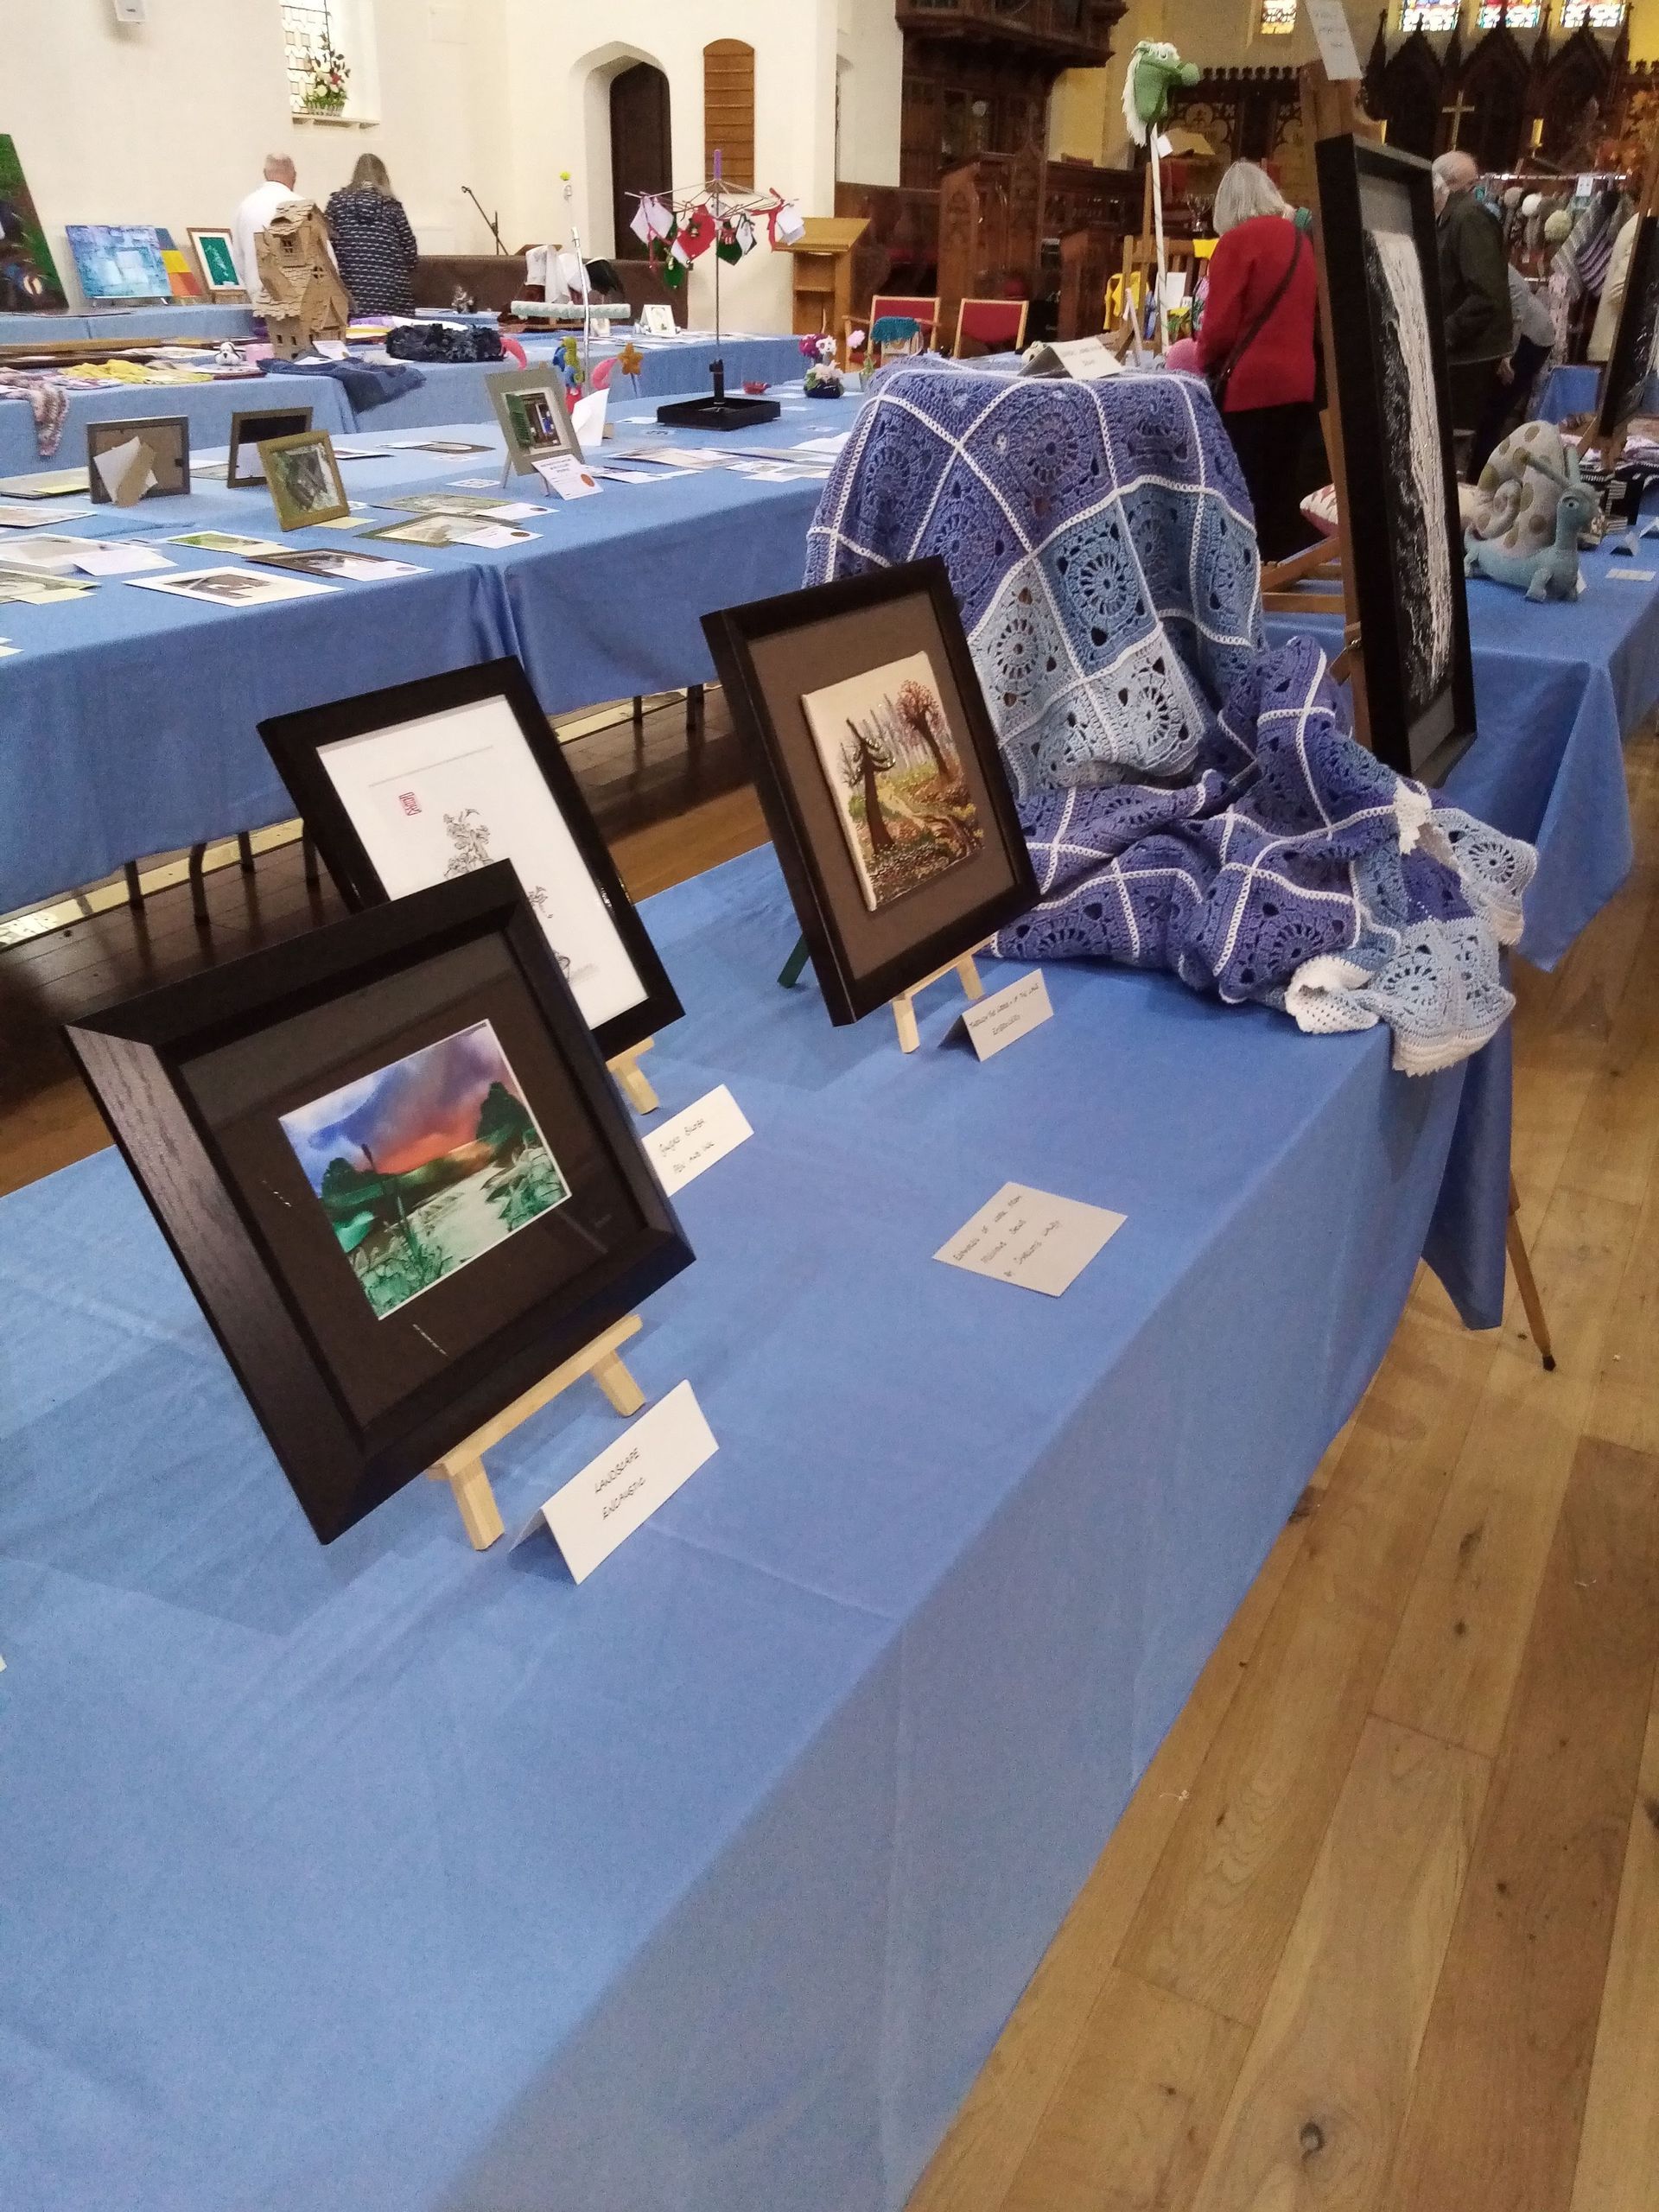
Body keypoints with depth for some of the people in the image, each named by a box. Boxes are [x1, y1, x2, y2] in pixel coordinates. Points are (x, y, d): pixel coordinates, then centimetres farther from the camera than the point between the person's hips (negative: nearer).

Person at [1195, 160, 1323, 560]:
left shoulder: (1238, 240, -8)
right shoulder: (1300, 239, 13)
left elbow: (1220, 326, -11)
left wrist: (1205, 362, 7)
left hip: (1250, 385, -7)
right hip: (1298, 382, 7)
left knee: (1245, 497, -2)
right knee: (1284, 494, 12)